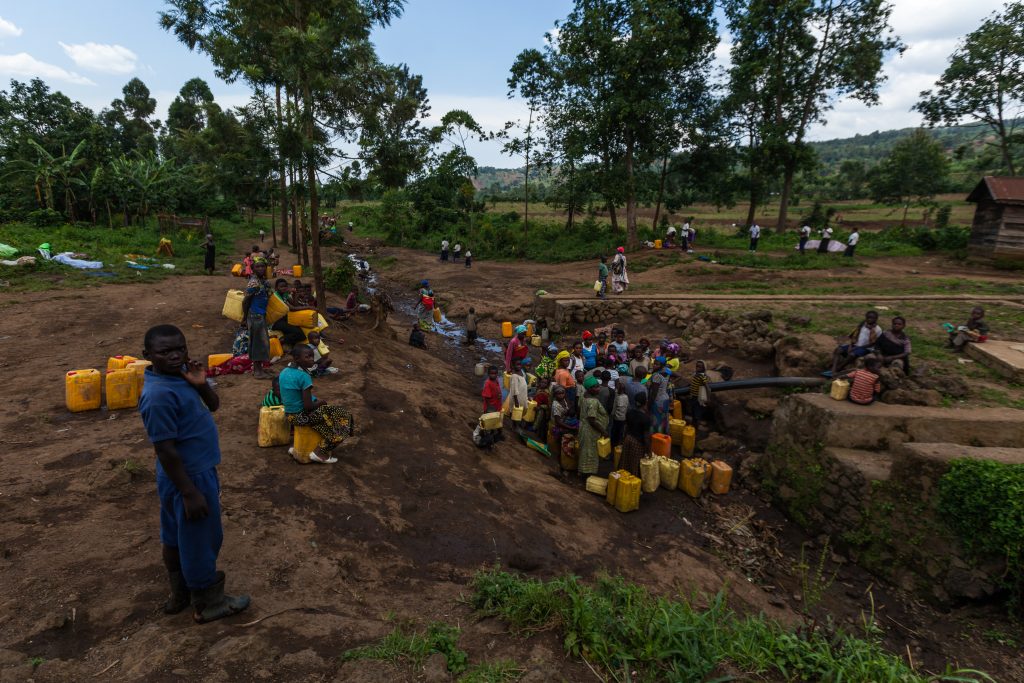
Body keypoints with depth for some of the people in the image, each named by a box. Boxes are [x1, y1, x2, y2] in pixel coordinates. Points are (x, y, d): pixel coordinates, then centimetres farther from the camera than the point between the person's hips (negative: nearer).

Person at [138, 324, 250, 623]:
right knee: (200, 541, 9)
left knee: (176, 538, 24)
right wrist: (190, 492, -22)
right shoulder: (158, 395, -27)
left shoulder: (180, 374, 0)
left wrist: (201, 384, -14)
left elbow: (213, 405, 7)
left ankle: (180, 595, 42)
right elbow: (165, 449, -25)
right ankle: (208, 604, 28)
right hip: (190, 477, -9)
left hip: (197, 470, 9)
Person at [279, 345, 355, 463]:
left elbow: (283, 397, 14)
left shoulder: (284, 372, 2)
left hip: (290, 414, 9)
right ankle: (320, 453, 0)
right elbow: (308, 406, -25)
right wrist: (320, 403, -4)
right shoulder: (303, 376, -24)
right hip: (302, 416, -9)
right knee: (342, 415, -3)